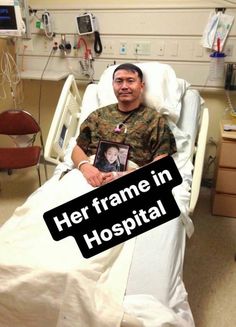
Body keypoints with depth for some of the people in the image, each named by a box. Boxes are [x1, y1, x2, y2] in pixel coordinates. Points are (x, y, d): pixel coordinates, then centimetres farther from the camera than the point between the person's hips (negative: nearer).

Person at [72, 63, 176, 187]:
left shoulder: (154, 119, 8)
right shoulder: (99, 115, 18)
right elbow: (78, 149, 16)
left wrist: (127, 175, -14)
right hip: (91, 176, 3)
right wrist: (85, 166, -7)